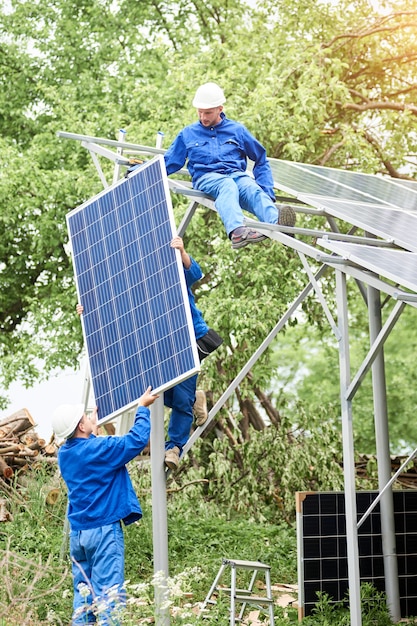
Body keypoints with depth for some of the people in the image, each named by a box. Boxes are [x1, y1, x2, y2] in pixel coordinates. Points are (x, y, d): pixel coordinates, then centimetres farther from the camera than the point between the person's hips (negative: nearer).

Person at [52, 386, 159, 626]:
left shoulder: (64, 454, 8)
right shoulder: (99, 449, -14)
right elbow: (137, 440, -10)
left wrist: (94, 431, 41)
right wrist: (143, 408, 3)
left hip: (77, 532, 7)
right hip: (104, 529, -7)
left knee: (83, 592, 9)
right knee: (109, 591, -8)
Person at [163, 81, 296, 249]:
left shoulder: (237, 130, 19)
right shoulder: (187, 134, 19)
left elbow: (261, 160, 22)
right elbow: (168, 163, 22)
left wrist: (267, 191, 8)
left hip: (237, 174, 2)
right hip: (207, 177, -2)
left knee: (253, 189, -35)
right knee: (228, 185, -38)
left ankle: (277, 222, -67)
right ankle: (237, 231, -69)